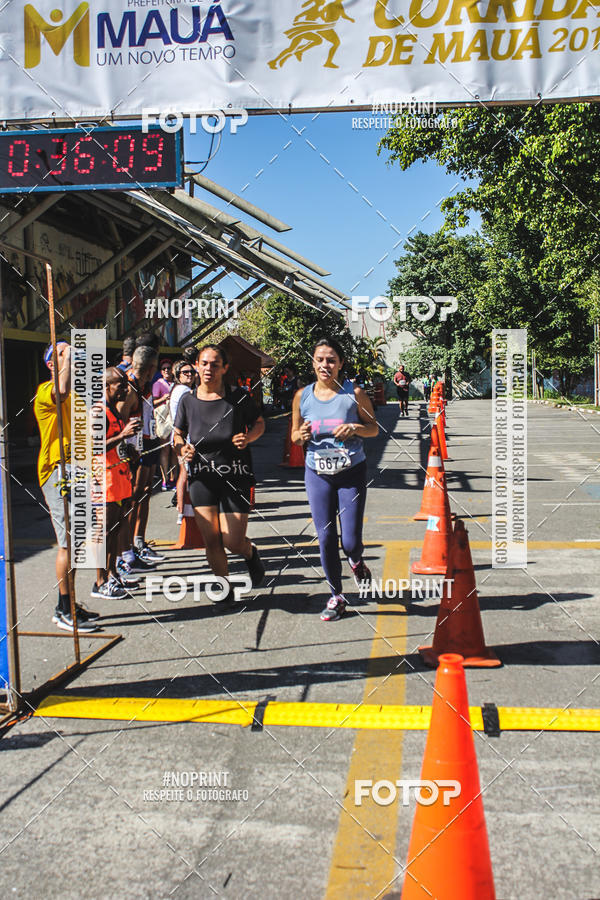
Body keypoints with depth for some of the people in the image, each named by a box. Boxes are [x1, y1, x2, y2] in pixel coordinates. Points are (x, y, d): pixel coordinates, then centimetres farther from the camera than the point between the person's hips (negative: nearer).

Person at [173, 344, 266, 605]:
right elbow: (178, 435, 12)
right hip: (201, 477, 2)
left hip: (235, 476, -2)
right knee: (211, 540, 2)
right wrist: (182, 449, -9)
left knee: (233, 542, -5)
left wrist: (248, 438, -12)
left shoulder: (237, 398, -5)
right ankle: (224, 585, 26)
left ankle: (251, 554, 32)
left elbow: (259, 423, 9)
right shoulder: (187, 400, 1)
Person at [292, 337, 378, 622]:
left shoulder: (354, 393, -6)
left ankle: (356, 561, 35)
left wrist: (355, 428, -18)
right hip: (317, 474, 2)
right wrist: (301, 435, -13)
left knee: (350, 541, -4)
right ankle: (336, 596, 22)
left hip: (352, 472, -2)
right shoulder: (302, 396, 1)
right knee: (325, 538, 3)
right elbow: (294, 436, 11)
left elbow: (374, 428, 3)